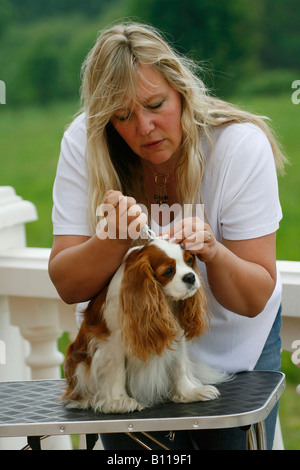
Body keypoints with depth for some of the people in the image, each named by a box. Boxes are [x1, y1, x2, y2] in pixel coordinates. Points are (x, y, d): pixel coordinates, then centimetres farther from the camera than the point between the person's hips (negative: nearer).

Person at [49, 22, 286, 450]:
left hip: (233, 345, 0)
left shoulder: (241, 145, -23)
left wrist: (212, 252, -41)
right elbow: (68, 286, -22)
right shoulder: (84, 143, -19)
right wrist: (116, 239, -40)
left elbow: (254, 299, -22)